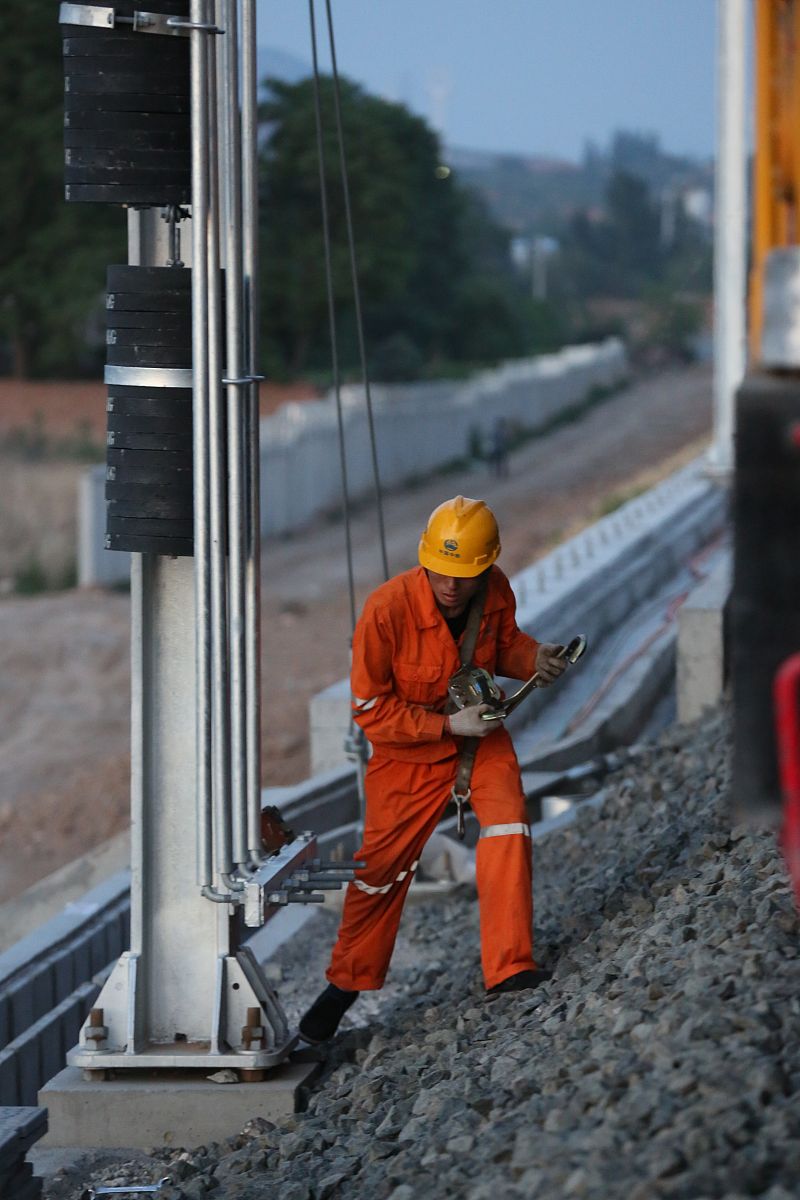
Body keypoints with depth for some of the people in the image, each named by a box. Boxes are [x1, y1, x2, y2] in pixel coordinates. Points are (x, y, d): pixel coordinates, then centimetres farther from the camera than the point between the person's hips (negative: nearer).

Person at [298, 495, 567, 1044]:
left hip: (480, 733, 3)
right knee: (382, 869, 8)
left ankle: (510, 968, -22)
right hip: (409, 752, -2)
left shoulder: (496, 591, -15)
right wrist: (447, 725, -28)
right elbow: (371, 709, -22)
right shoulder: (387, 610, -29)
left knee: (508, 822, -24)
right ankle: (347, 983, 30)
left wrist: (534, 658, -15)